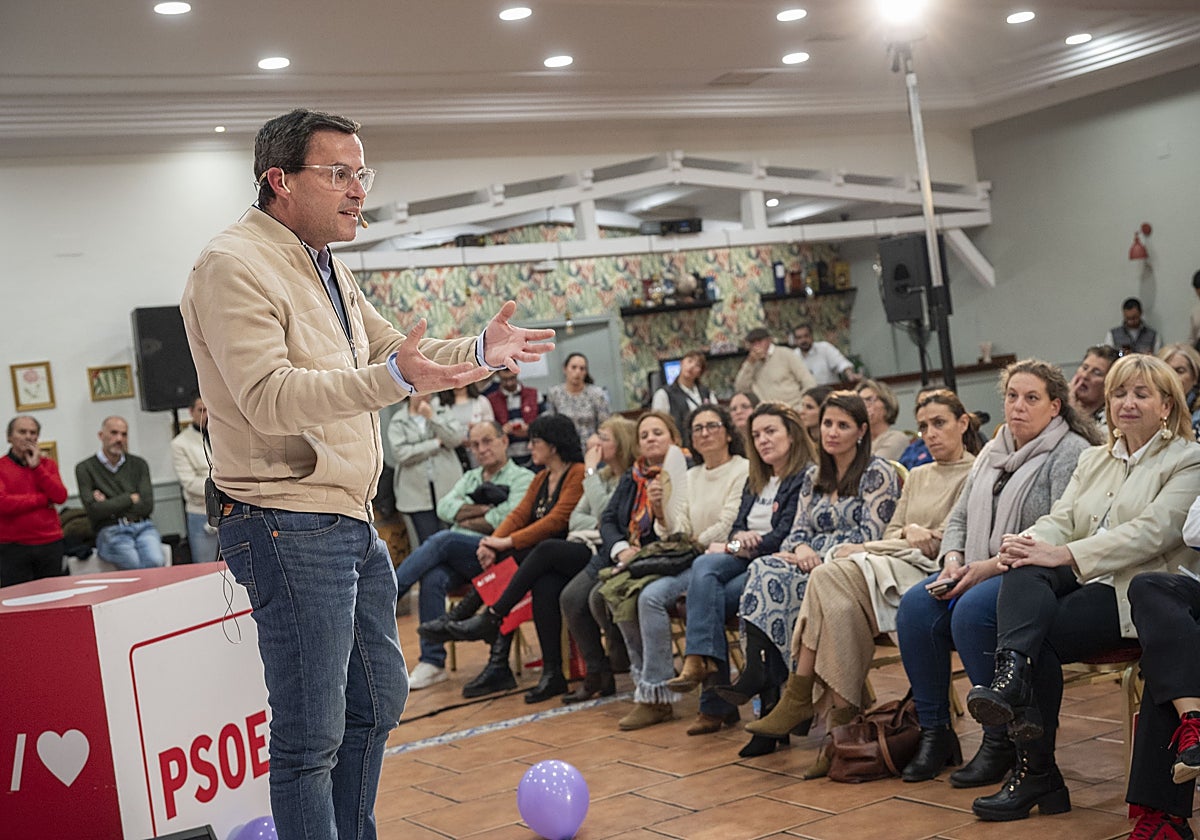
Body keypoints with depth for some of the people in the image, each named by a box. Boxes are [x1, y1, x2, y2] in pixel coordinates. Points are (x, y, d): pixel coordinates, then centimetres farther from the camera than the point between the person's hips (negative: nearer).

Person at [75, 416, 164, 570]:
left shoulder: (139, 464, 17)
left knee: (154, 561, -30)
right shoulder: (85, 469, 7)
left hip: (142, 526, 3)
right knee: (136, 564, -32)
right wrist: (130, 499, 2)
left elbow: (147, 506, 5)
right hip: (110, 531, -3)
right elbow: (94, 511, -6)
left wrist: (111, 506, -1)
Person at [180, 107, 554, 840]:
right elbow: (269, 396, -26)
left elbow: (394, 351, 23)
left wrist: (480, 352, 8)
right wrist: (392, 378, -37)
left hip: (353, 524, 10)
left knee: (378, 701, 21)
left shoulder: (328, 268, 16)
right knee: (312, 737, -4)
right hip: (291, 530, -10)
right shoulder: (234, 266, -15)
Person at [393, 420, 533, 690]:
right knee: (433, 579, -28)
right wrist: (484, 509, -3)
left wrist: (465, 518, 1)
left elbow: (507, 518, -10)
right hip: (456, 556, 5)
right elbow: (444, 507, 10)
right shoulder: (470, 478, 29)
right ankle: (432, 663, -25)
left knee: (442, 539, -30)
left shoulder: (522, 478, 8)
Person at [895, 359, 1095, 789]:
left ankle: (1001, 741, -20)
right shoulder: (991, 453, 20)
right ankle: (934, 733, -9)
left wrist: (991, 566, -21)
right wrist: (953, 559, -1)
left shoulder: (1070, 454, -6)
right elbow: (959, 517, 21)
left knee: (972, 611, -34)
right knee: (915, 606, -19)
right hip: (980, 572, 7)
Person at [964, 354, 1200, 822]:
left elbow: (1151, 532, -13)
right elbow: (1062, 519, 11)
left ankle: (1035, 772, -20)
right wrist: (1028, 542, -15)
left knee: (1043, 635, -28)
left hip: (1141, 590, -5)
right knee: (1025, 572, -30)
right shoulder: (1093, 461, 24)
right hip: (1085, 581, 5)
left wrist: (1064, 555, -22)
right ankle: (1012, 674, -51)